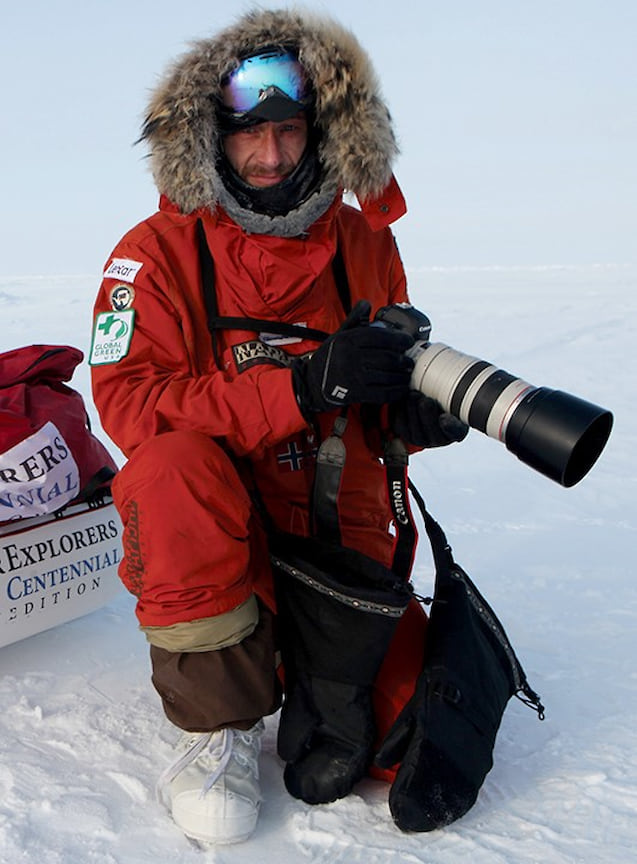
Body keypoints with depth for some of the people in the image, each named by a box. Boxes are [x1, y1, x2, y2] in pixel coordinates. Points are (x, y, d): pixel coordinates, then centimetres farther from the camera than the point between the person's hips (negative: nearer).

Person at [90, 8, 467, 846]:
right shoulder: (160, 253, -5)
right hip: (216, 535, -1)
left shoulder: (364, 244, 5)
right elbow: (128, 402, -19)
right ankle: (222, 718, -16)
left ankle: (319, 671, 17)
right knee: (174, 466, -37)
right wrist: (302, 385, -29)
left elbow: (384, 410, 12)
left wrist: (415, 410, -15)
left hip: (343, 530, 2)